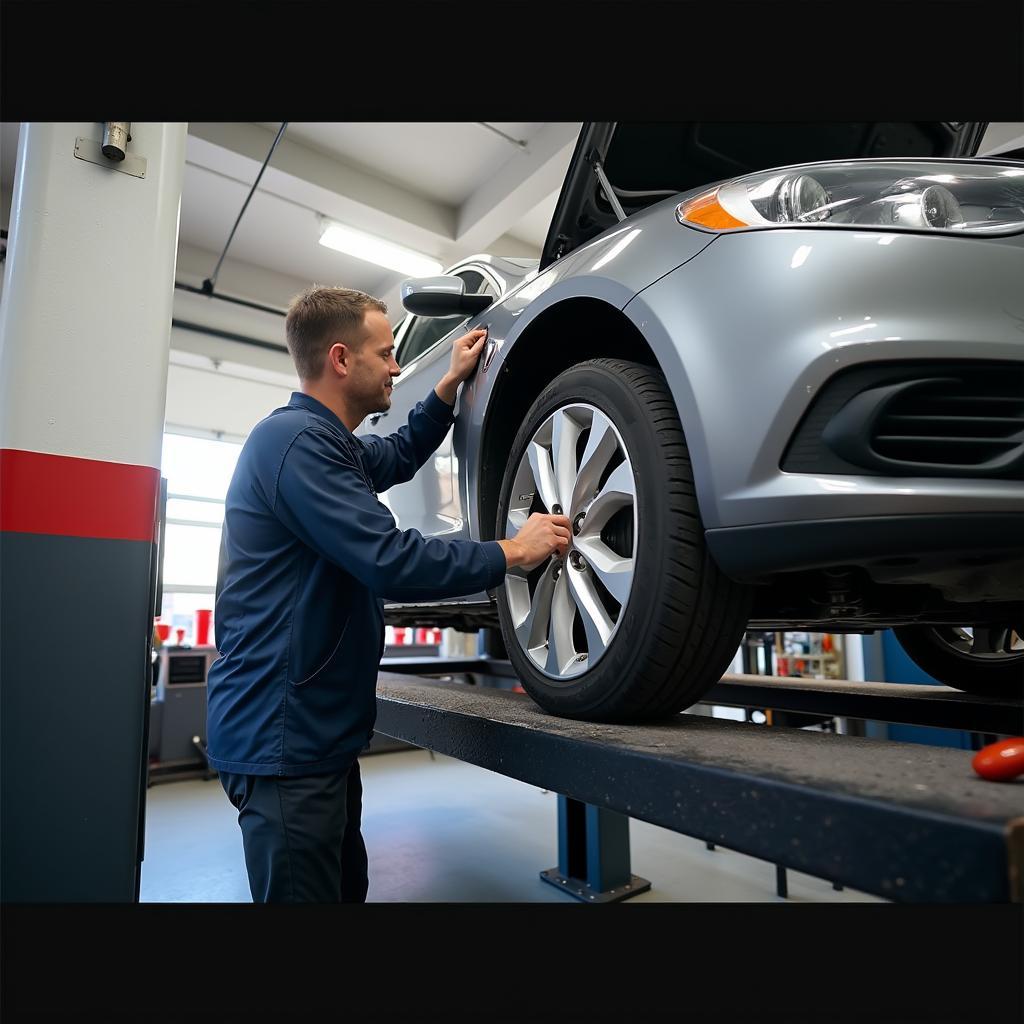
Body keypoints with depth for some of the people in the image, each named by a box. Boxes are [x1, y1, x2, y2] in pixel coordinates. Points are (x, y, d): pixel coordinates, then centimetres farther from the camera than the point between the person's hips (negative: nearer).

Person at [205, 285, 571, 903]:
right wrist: (512, 551, -15)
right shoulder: (296, 439, -19)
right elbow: (391, 561, -27)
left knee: (345, 886, 21)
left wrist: (452, 383, 21)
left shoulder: (326, 441, 13)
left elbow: (401, 456, 31)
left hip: (318, 729, 10)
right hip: (283, 735, -10)